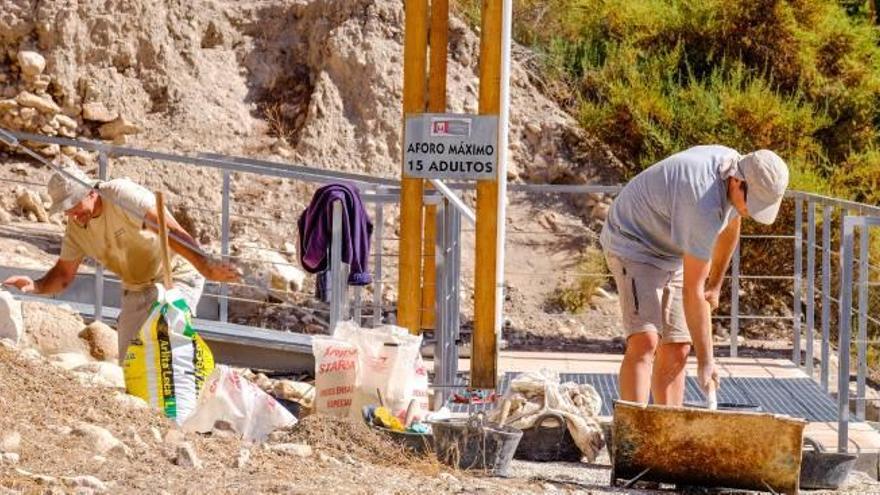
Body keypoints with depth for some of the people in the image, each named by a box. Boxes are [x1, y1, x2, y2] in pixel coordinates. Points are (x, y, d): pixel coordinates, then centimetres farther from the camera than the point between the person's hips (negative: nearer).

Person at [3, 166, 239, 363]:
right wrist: (35, 286, -17)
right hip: (136, 290, 7)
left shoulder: (123, 195, -24)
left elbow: (171, 231, -34)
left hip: (176, 277, -7)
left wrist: (204, 265, -48)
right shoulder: (77, 226, -3)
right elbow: (63, 274, 5)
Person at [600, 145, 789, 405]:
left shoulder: (736, 165, -8)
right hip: (634, 244, -9)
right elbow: (692, 290, -29)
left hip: (671, 253, 9)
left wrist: (715, 285, 22)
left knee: (675, 352, 2)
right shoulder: (705, 208, -34)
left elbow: (730, 227, 15)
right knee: (644, 342, -25)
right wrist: (706, 360, -25)